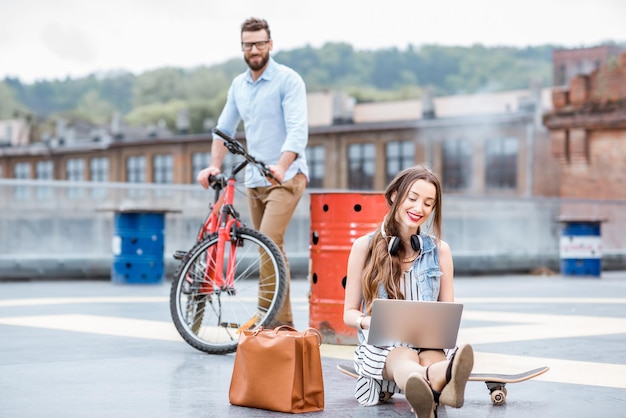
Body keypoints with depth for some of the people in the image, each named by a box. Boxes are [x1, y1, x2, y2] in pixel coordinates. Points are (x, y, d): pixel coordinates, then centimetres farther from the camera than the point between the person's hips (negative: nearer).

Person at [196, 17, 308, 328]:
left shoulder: (288, 80, -9)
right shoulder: (238, 85, 11)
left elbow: (298, 130, -20)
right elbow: (224, 128, 15)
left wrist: (281, 166, -35)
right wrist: (214, 165, -1)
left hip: (286, 177, -7)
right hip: (254, 180, 7)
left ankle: (276, 320, -19)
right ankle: (281, 322, 16)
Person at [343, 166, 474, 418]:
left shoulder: (440, 250, 11)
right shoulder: (364, 247, 6)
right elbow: (349, 313, 8)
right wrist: (369, 321, -16)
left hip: (429, 343, 2)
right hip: (381, 345, -2)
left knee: (432, 359, -38)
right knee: (404, 358, -40)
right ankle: (435, 384, -78)